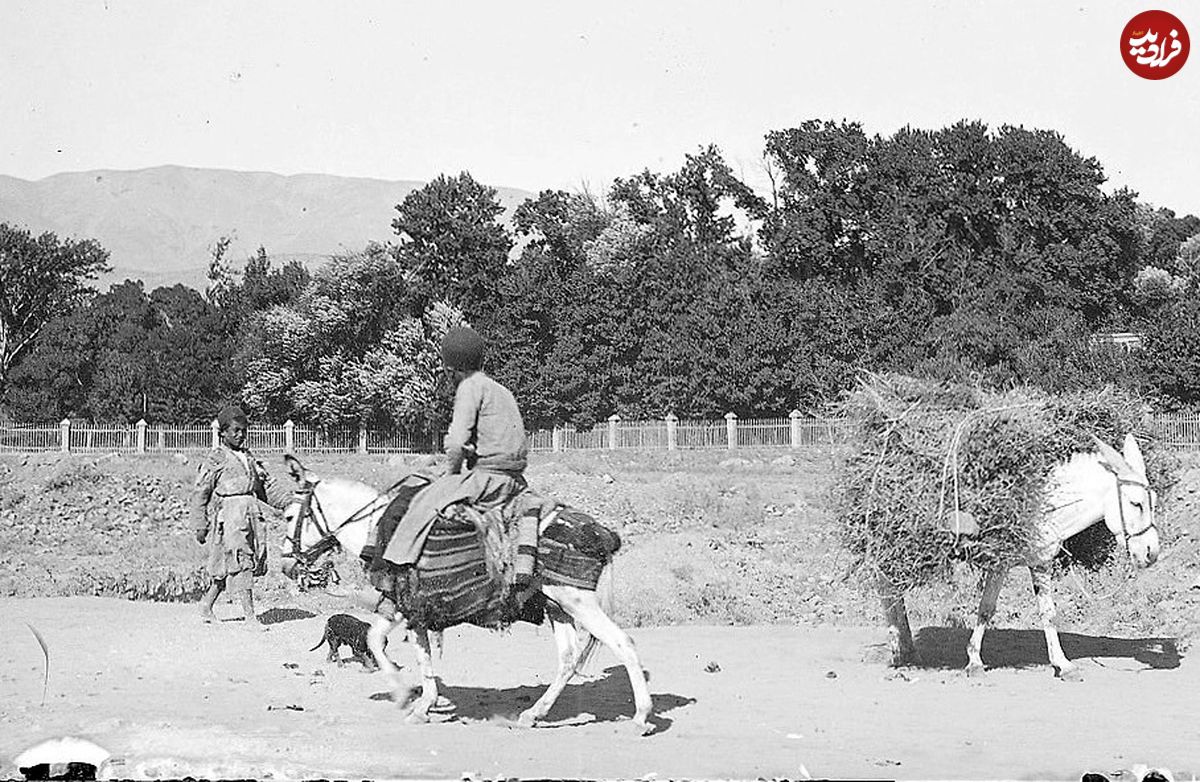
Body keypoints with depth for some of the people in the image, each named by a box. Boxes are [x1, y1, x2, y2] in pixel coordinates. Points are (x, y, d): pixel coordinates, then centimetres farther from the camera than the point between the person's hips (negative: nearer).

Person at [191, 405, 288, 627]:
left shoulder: (249, 458, 19)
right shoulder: (216, 459, 0)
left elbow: (266, 488, 23)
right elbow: (200, 494, 0)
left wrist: (288, 501, 10)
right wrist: (200, 525, -5)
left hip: (251, 514, 7)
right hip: (228, 515, -7)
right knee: (240, 562, -11)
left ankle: (206, 604, 25)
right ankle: (250, 615, -11)